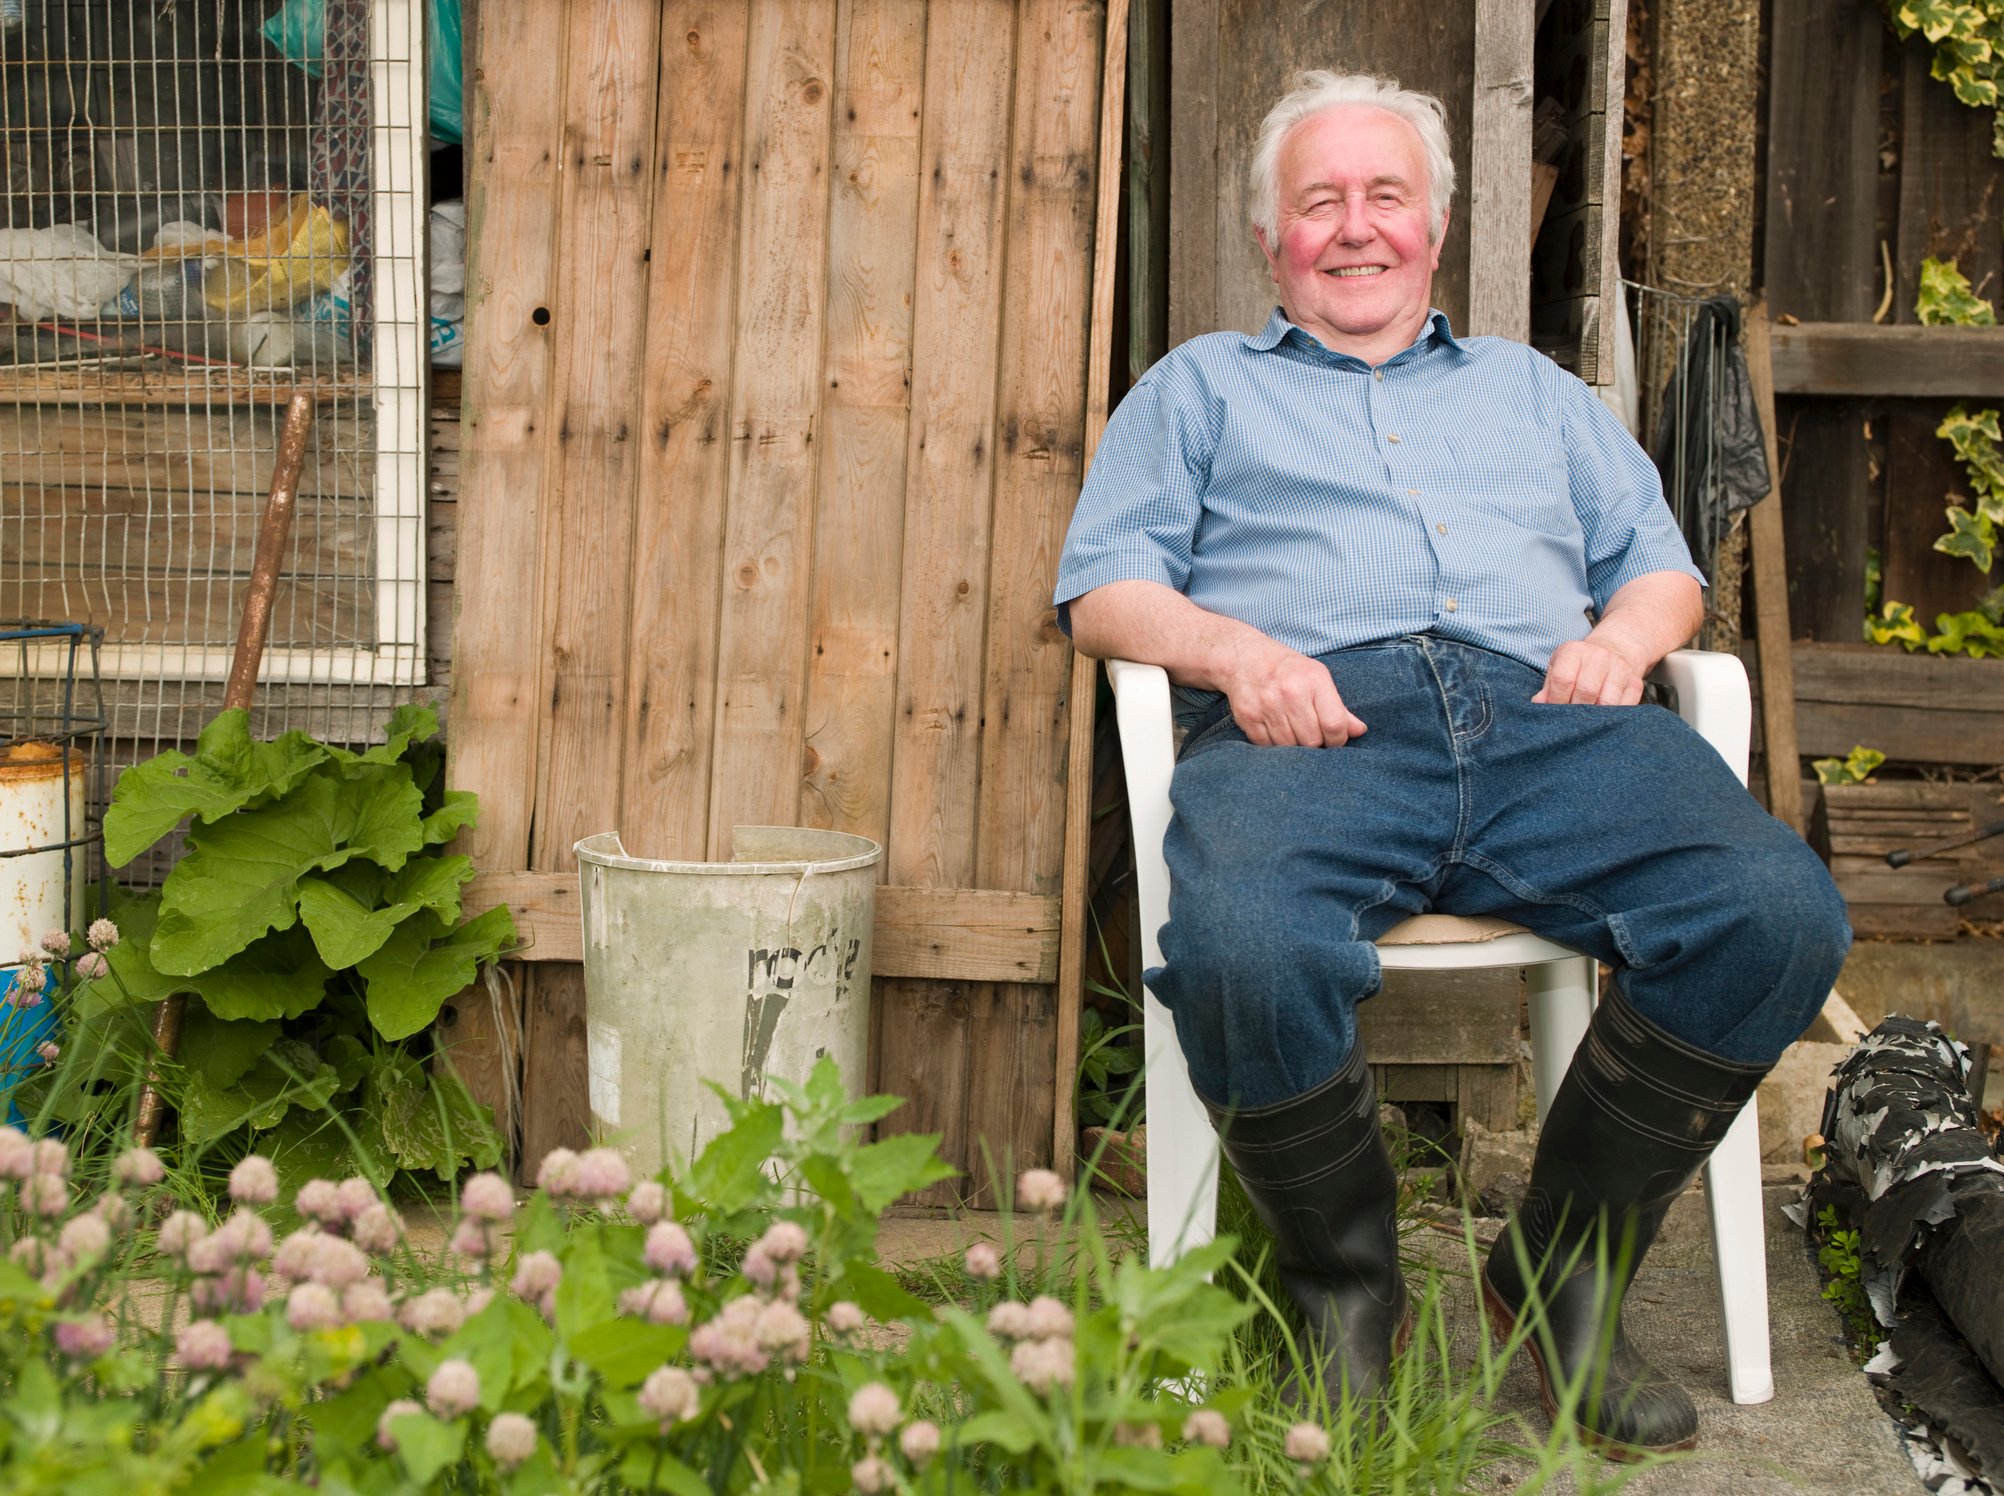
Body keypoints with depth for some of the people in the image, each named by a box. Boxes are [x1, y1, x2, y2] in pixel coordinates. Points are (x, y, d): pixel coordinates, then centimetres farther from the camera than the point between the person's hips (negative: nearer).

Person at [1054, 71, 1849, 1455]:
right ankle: (1348, 1289, -12)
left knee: (1782, 917, -29)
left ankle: (1571, 1271, -10)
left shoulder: (1535, 390, 37)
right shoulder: (1202, 388, 29)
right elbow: (1106, 587, 16)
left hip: (1549, 715, 3)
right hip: (1315, 725, -2)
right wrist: (1237, 650, -6)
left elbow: (1661, 563, 29)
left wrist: (1624, 635, 4)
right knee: (1243, 953, -39)